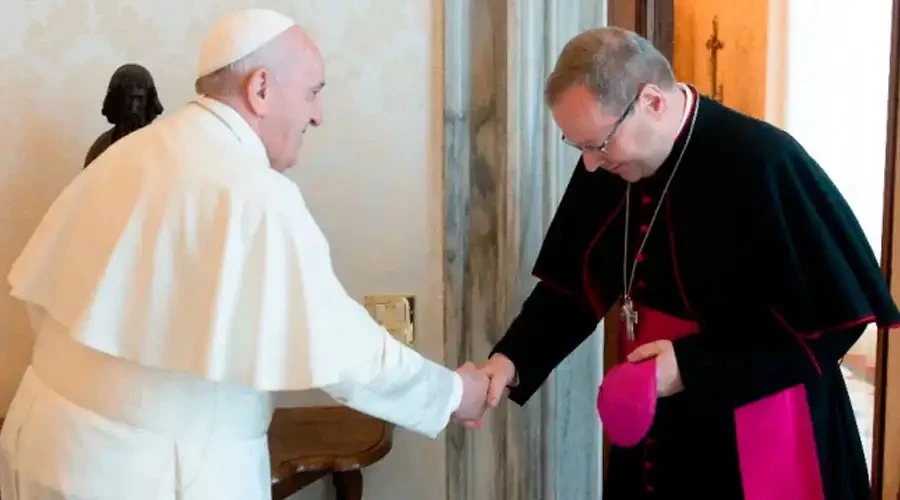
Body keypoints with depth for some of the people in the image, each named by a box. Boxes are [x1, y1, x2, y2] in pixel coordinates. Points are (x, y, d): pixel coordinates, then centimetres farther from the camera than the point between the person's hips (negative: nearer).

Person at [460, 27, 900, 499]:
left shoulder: (764, 164, -22)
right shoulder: (607, 168, -2)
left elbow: (836, 317, -19)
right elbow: (574, 287, 6)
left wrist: (695, 363, -24)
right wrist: (512, 361, -10)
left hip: (756, 438, -6)